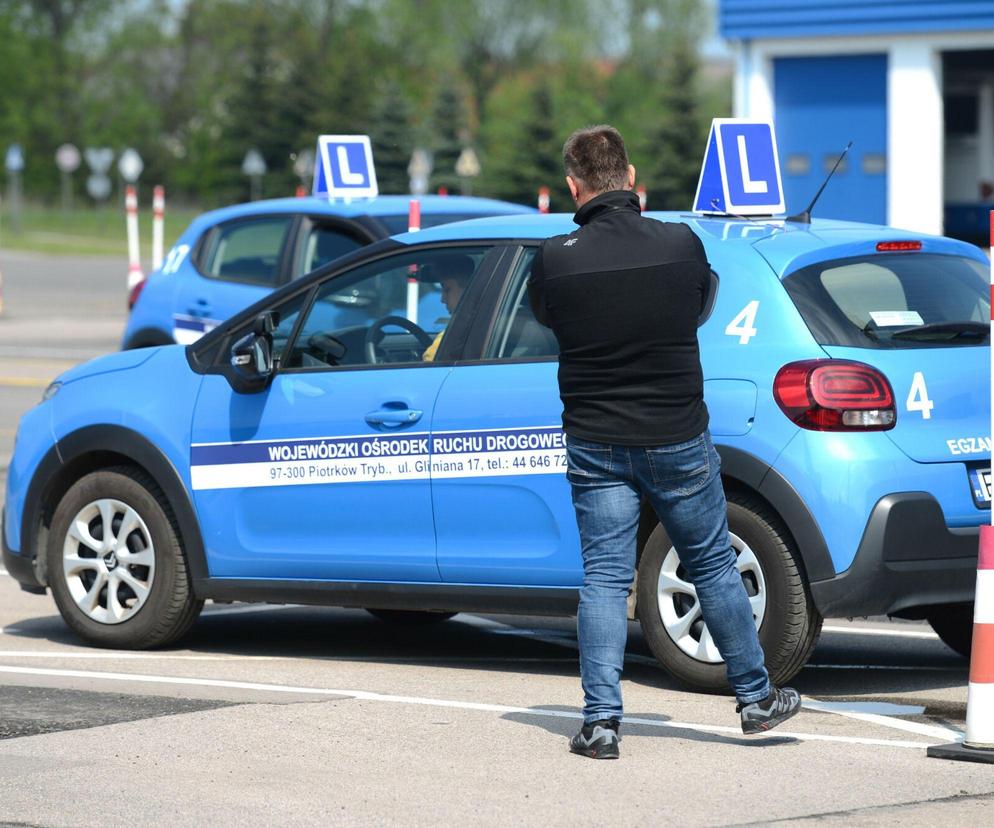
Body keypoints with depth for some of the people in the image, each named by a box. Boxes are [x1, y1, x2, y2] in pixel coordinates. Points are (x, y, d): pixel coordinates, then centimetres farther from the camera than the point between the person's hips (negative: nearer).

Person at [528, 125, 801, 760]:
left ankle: (601, 720, 0)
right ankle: (757, 698, 25)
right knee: (714, 568, 14)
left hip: (595, 445, 0)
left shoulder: (555, 261, -12)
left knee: (604, 581, 6)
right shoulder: (682, 246, -10)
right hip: (678, 441, 0)